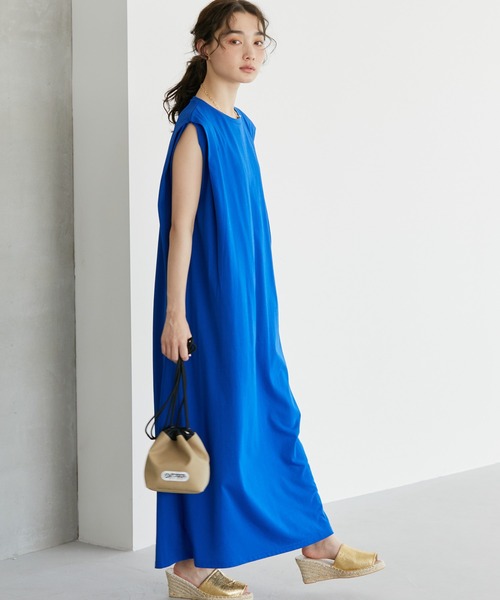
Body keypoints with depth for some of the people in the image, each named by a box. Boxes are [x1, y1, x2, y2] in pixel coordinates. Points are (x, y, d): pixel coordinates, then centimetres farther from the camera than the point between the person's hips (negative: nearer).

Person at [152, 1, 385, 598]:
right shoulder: (197, 126, -13)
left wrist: (257, 301, 18)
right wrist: (175, 314, -19)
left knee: (274, 411, 13)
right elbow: (181, 226, -17)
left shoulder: (241, 125, 12)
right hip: (209, 297, -9)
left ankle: (316, 546, 22)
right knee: (213, 416, -1)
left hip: (250, 298, 9)